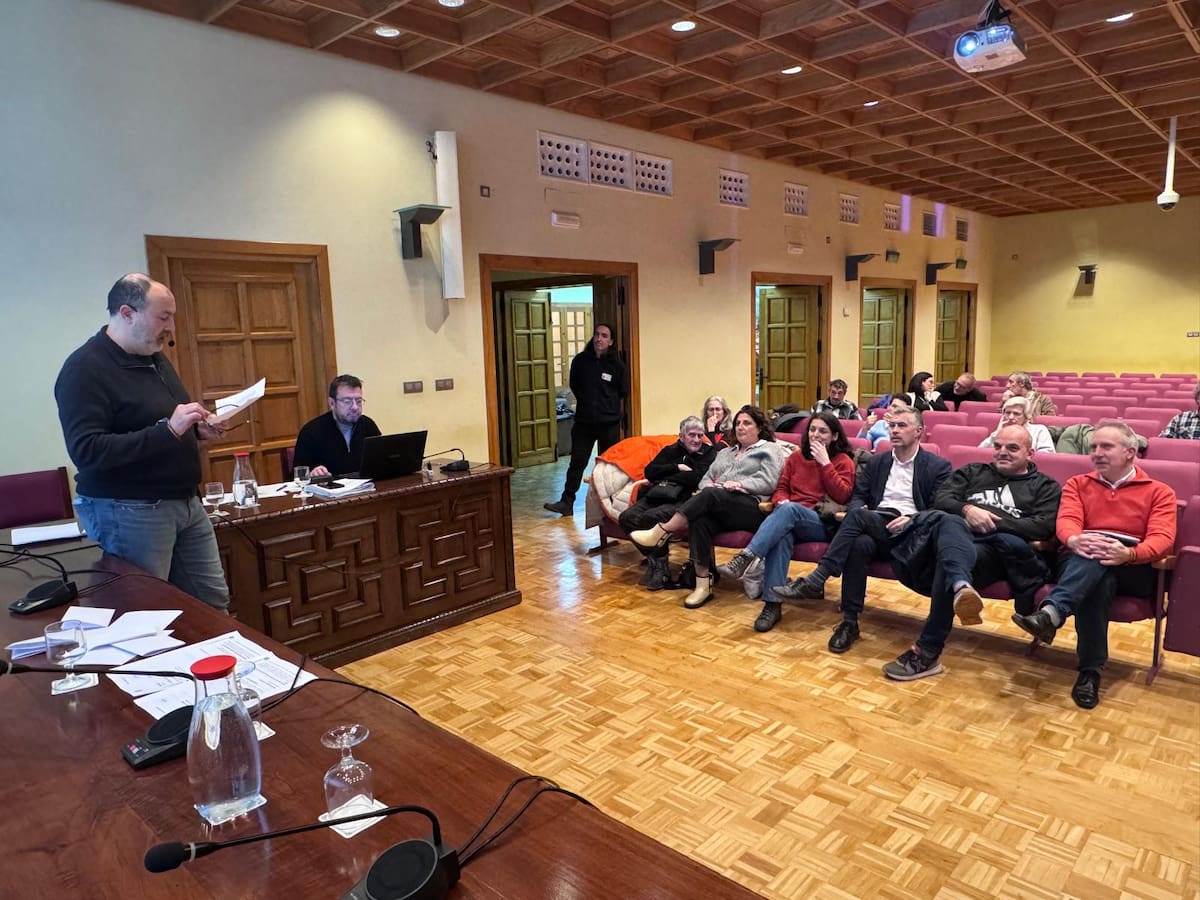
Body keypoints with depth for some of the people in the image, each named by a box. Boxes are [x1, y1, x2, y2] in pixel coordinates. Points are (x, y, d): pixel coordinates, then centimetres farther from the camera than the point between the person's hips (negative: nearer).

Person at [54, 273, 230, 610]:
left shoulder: (155, 357, 12)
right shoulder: (85, 369, -15)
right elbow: (86, 451, -24)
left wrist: (198, 430, 3)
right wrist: (168, 430, -28)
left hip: (186, 503, 8)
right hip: (128, 512, -8)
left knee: (213, 602, 12)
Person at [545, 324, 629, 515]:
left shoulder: (616, 364, -5)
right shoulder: (580, 360, -1)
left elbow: (624, 391, 6)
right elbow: (574, 385, 15)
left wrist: (607, 401, 8)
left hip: (609, 422, -1)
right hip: (584, 421, 1)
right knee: (577, 462, 4)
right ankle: (566, 502, 9)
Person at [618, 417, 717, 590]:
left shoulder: (709, 452, 10)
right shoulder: (670, 450, 23)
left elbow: (698, 478, -9)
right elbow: (649, 472, 10)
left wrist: (665, 477, 1)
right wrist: (677, 468, -1)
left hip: (683, 498, -5)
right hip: (656, 495, 5)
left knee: (651, 517, -33)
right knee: (626, 517, -20)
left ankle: (660, 565, -12)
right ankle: (652, 560, -6)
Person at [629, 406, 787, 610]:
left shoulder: (770, 450, 14)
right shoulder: (725, 452, 32)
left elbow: (768, 482, -3)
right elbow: (706, 479, 23)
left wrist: (739, 484, -13)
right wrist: (709, 485, -1)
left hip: (753, 508, -4)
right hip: (718, 508, 5)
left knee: (711, 495, -35)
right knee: (700, 521, -33)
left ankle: (662, 532, -30)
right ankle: (703, 584, -34)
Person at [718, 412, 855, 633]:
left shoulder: (843, 461, 9)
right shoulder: (795, 458, 20)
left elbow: (842, 496, -5)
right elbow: (781, 489, 17)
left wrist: (825, 463, -9)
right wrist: (781, 501, -7)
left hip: (822, 523, -3)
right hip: (790, 520, 3)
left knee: (789, 510, -36)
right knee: (782, 534, -36)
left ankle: (744, 559, -47)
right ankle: (772, 604, -41)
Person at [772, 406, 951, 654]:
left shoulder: (938, 466, 10)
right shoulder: (876, 462, 24)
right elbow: (857, 497, 19)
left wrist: (911, 520, -19)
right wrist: (858, 510, -6)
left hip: (909, 533, -3)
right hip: (874, 528, 3)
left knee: (858, 516, -32)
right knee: (859, 544, -35)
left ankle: (815, 581, -33)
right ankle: (849, 623, -30)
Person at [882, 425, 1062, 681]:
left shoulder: (1045, 486, 23)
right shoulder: (972, 472, 31)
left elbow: (1044, 527, 3)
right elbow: (941, 499, 14)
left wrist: (994, 522, -6)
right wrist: (967, 510, -7)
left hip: (998, 550, -2)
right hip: (958, 538, 3)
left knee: (948, 560, -36)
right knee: (949, 521, -36)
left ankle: (927, 651, -36)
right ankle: (961, 586, -67)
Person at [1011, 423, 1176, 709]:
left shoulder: (1159, 492, 13)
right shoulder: (1077, 484, 19)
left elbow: (1162, 538, -5)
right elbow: (1066, 521, -1)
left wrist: (1128, 553, -29)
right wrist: (1075, 540, -28)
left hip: (1133, 570, -1)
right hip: (1080, 562, 1)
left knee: (1098, 559, -36)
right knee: (1098, 581, -36)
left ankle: (1050, 613, -55)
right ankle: (1091, 670, -36)